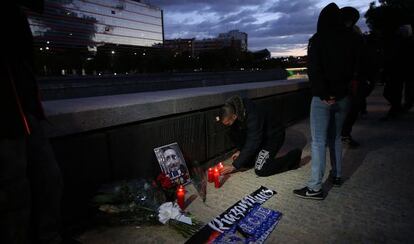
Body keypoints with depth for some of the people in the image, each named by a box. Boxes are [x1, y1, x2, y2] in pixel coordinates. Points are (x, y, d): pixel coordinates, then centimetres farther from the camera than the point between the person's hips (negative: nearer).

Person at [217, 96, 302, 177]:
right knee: (231, 133, -11)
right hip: (259, 137, 8)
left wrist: (234, 166, -27)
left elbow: (251, 145, -32)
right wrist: (239, 150, -1)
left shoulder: (253, 117, -37)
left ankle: (294, 155, 0)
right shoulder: (238, 112, -15)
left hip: (274, 136, -8)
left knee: (260, 170, -18)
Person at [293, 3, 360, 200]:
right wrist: (343, 87, 12)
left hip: (323, 98, -5)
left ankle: (315, 188, -3)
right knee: (335, 137, 18)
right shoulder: (350, 39, 6)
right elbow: (354, 68, 11)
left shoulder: (318, 39, -8)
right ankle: (336, 176, 29)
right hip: (342, 97, 6)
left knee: (319, 141, -5)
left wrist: (324, 94, -13)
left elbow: (314, 70, -16)